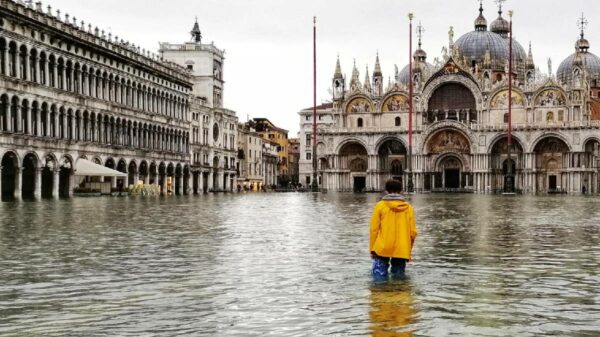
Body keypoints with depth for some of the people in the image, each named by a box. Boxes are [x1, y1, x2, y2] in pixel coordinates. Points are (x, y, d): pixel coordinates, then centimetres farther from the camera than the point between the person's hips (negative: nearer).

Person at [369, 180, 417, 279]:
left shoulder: (380, 206, -1)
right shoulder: (408, 208, 5)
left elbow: (374, 229, -2)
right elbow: (413, 232, 4)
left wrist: (372, 249, 6)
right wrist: (408, 249, 18)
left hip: (382, 249, -2)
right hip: (401, 251, 2)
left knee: (380, 277, -2)